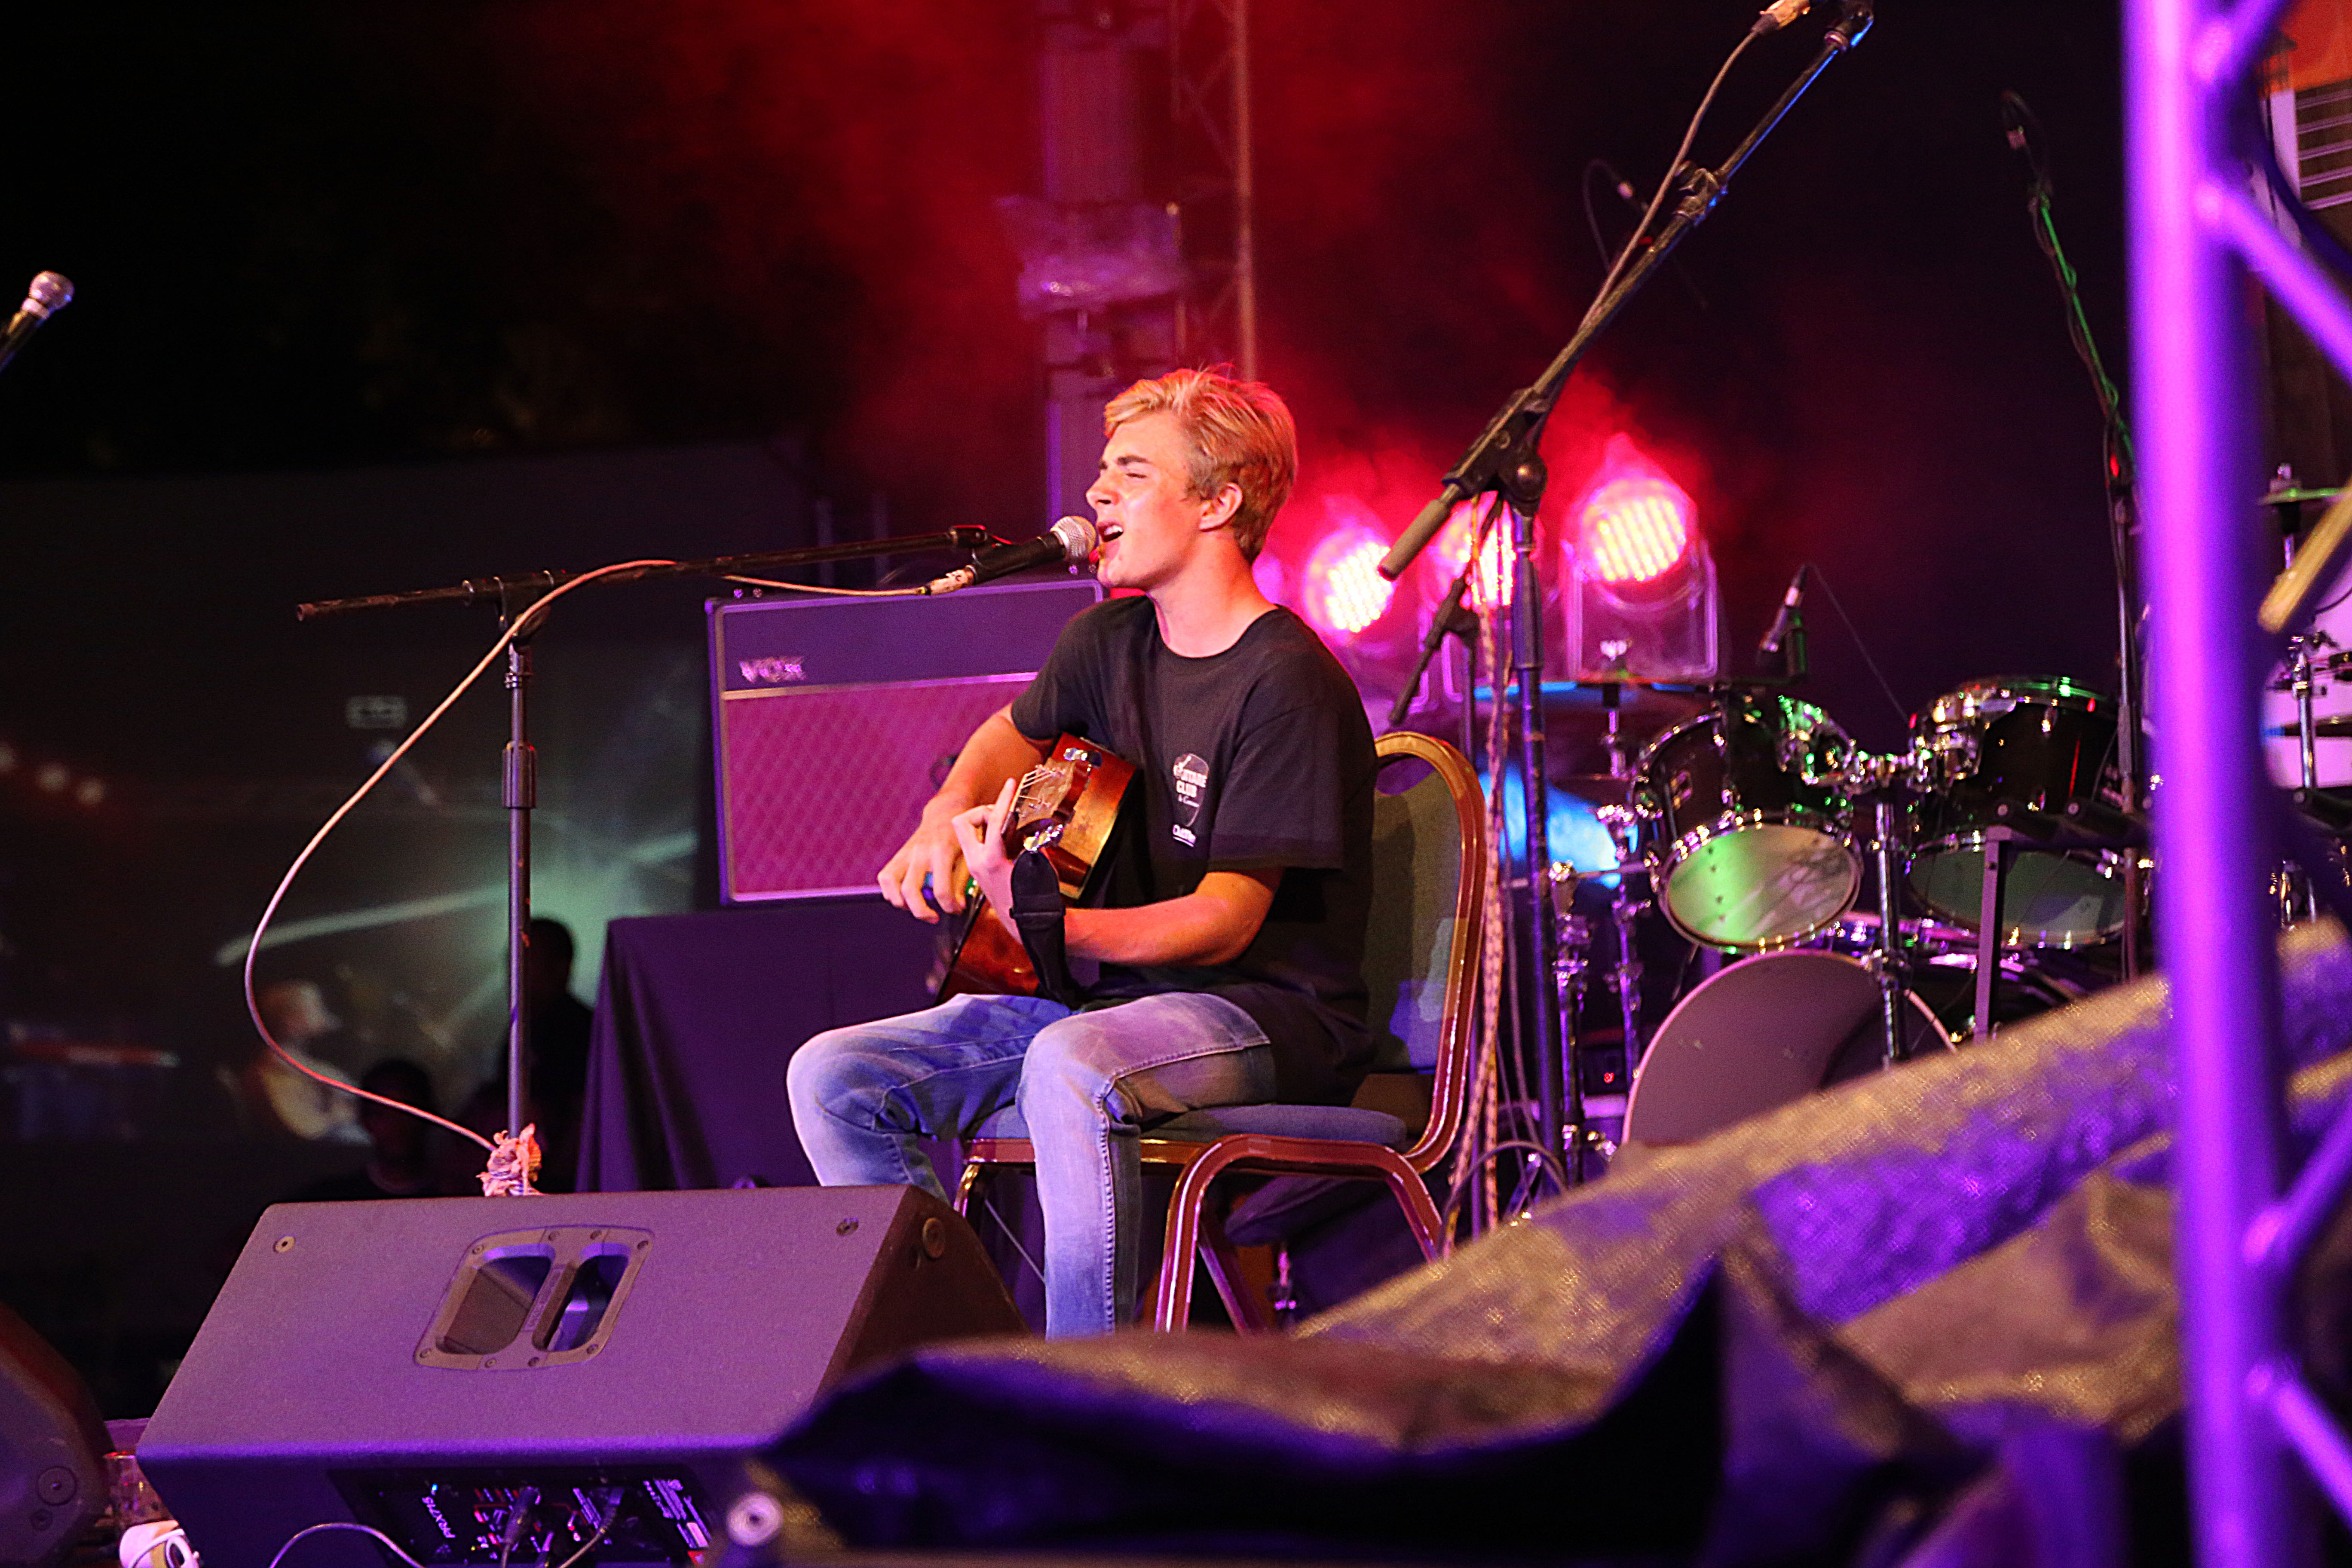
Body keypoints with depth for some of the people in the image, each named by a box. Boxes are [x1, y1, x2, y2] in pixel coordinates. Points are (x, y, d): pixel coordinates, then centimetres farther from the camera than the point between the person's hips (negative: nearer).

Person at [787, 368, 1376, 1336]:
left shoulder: (1288, 684, -15)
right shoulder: (1111, 642, 9)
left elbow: (1228, 920, -19)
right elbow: (1014, 734, 31)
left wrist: (1046, 925, -34)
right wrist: (948, 820, 7)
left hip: (1269, 1012, -8)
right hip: (1115, 1000, 8)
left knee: (1070, 1065, -40)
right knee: (833, 1078, -7)